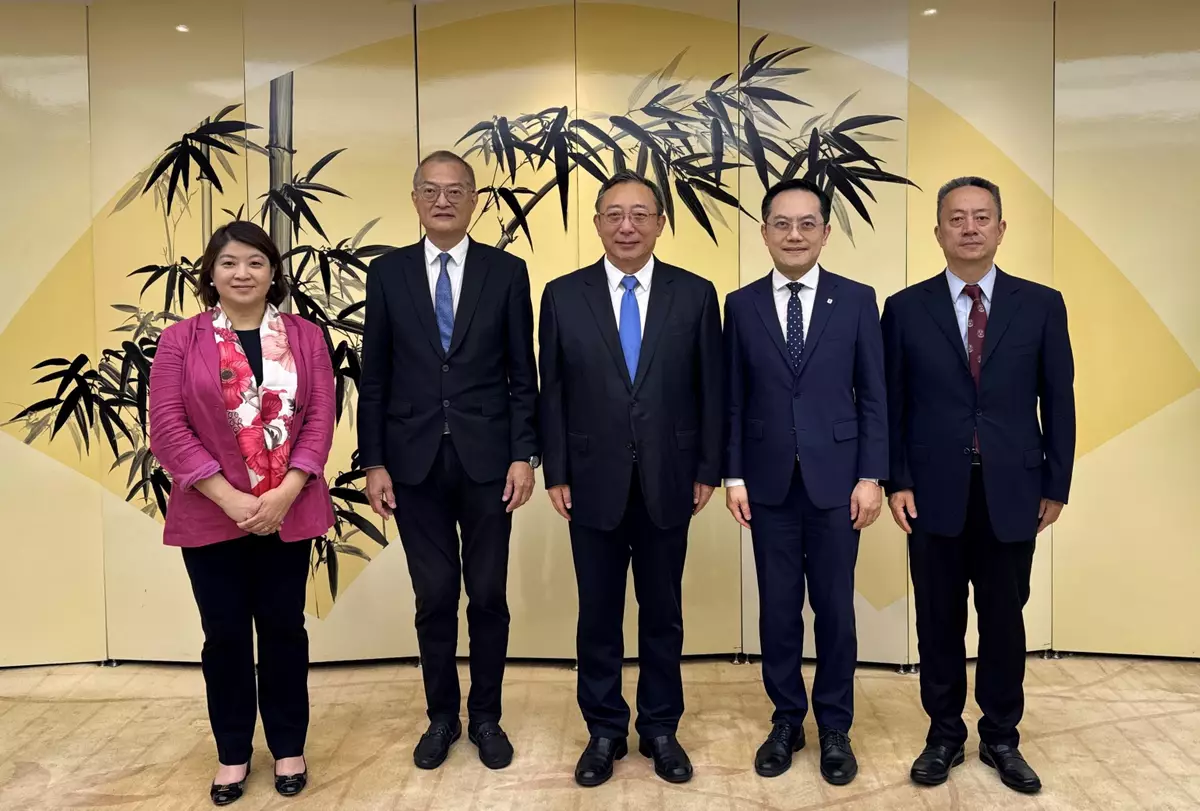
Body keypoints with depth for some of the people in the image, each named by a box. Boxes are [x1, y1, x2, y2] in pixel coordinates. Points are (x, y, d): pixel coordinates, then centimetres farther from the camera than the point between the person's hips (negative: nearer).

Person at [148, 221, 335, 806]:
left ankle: (288, 747, 27)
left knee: (283, 629, 10)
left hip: (289, 512, 1)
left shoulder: (305, 337, 4)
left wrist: (284, 493, -13)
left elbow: (321, 419, -2)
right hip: (210, 516, 0)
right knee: (225, 635, 10)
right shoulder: (179, 341, 0)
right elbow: (166, 427, -7)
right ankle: (233, 754, 27)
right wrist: (230, 499, -15)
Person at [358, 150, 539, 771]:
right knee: (434, 597, 9)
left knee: (488, 595, 8)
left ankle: (485, 716, 26)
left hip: (486, 459, 0)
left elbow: (523, 373, 1)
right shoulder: (387, 272, 4)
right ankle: (442, 716, 28)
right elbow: (373, 376, 4)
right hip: (415, 461, 1)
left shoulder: (506, 272, 2)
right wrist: (373, 462, -1)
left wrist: (524, 455, -5)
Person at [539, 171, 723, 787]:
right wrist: (556, 473, -2)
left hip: (668, 482, 0)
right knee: (598, 614, 11)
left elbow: (710, 389, 2)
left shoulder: (695, 294, 0)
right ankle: (605, 731, 28)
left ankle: (660, 729, 30)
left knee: (663, 612, 13)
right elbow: (552, 393, 2)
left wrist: (708, 471, -1)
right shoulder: (563, 296, 1)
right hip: (594, 482, 0)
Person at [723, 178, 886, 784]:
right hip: (769, 481, 1)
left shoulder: (856, 300, 1)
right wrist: (734, 475, -1)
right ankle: (787, 721, 26)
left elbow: (873, 396, 1)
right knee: (778, 607, 9)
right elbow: (734, 400, 3)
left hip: (835, 478, -1)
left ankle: (835, 727, 25)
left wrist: (871, 477, -4)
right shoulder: (741, 304, 3)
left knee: (835, 607, 8)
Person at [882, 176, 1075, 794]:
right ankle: (944, 735, 27)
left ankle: (1001, 738, 29)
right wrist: (896, 481, -5)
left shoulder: (1041, 304, 3)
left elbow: (1058, 400, 4)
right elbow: (891, 404, 1)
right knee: (939, 622, 10)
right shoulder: (906, 308, 1)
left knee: (1005, 621, 11)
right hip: (934, 492, 0)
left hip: (1012, 492, 1)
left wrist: (1056, 485, 2)